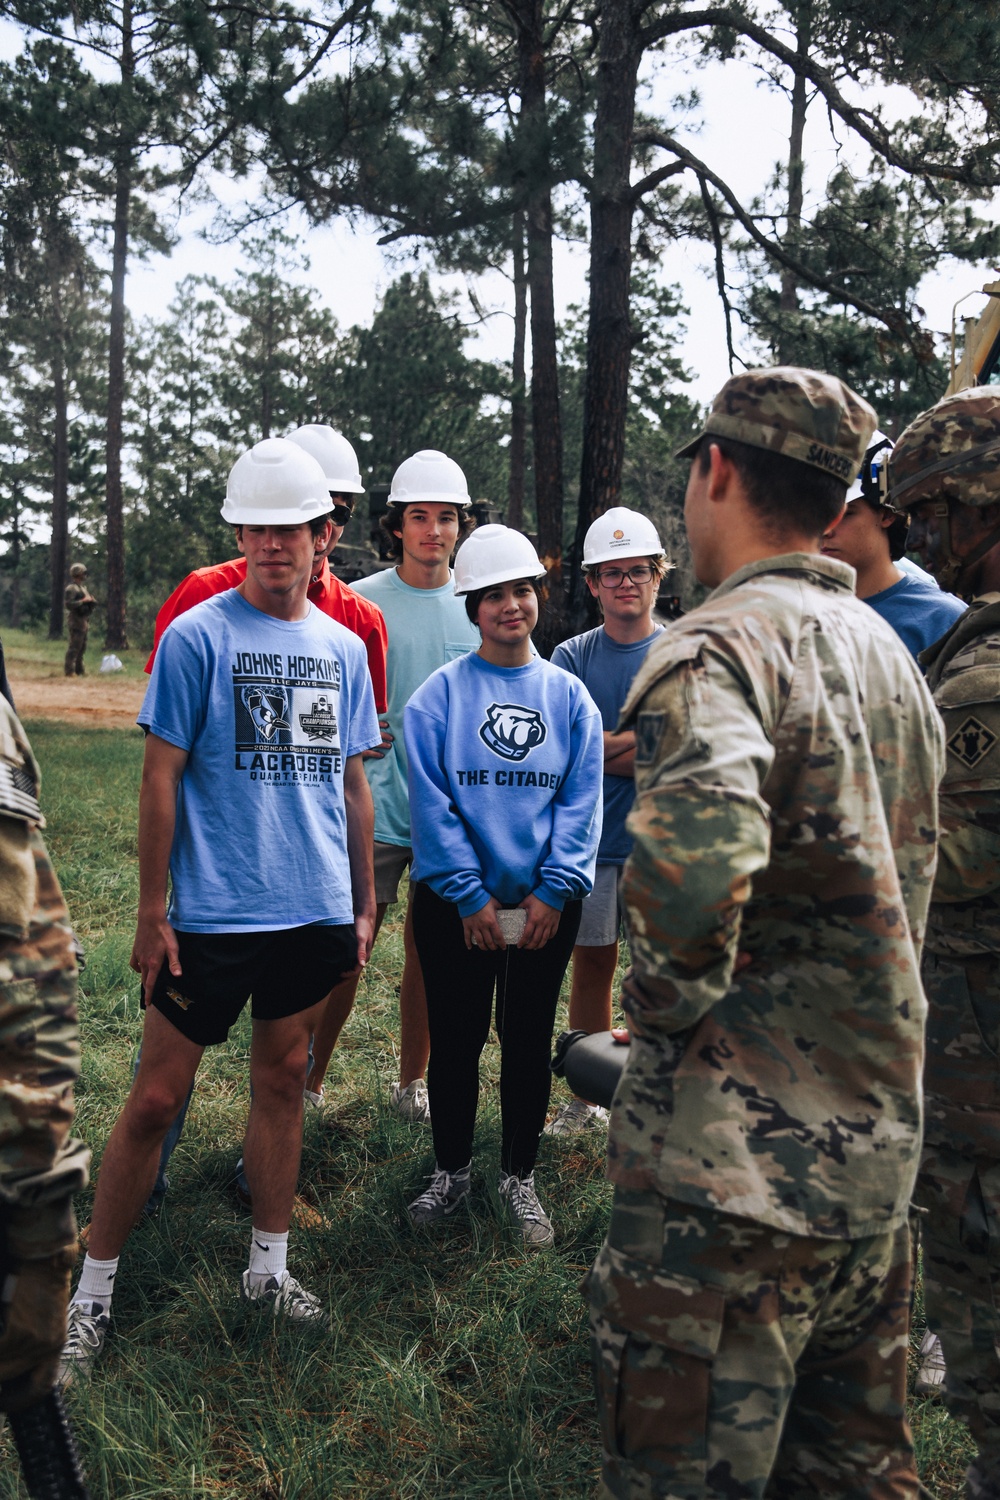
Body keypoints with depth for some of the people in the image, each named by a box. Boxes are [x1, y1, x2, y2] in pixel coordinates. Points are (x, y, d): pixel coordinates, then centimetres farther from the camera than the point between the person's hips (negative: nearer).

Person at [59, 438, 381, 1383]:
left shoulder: (343, 649, 7)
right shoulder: (197, 636, -7)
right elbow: (160, 780, -7)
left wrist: (363, 902, 13)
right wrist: (152, 913, -8)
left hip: (313, 911, 5)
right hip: (214, 912, -4)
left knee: (283, 1080, 15)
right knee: (158, 1096, 4)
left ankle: (268, 1267, 32)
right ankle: (92, 1289, 22)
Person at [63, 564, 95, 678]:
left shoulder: (83, 587, 18)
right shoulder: (71, 588, -12)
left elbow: (88, 599, 27)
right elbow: (69, 604, -21)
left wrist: (91, 600, 6)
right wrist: (83, 601, -21)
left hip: (84, 620, 10)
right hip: (77, 620, -10)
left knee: (82, 647, 15)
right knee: (74, 647, -9)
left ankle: (79, 669, 23)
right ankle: (69, 671, -7)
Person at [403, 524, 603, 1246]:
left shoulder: (568, 694, 3)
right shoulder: (439, 694, -3)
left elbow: (582, 799, -1)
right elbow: (432, 803, -8)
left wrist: (554, 890, -10)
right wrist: (471, 895, -12)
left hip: (546, 904, 2)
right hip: (457, 903, -1)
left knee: (530, 1040, 12)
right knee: (456, 1038, 10)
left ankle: (520, 1177, 30)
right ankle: (452, 1171, 31)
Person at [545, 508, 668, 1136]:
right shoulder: (572, 658, 3)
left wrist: (605, 746, -14)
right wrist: (649, 737, -12)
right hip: (590, 837, 2)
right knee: (592, 965, 11)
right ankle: (589, 1097, 25)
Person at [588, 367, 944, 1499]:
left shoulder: (720, 646, -17)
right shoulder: (889, 652, 11)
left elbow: (692, 858, -37)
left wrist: (674, 1000, -19)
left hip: (737, 1166, -8)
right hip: (877, 1149, 9)